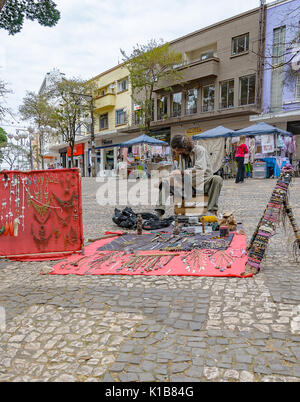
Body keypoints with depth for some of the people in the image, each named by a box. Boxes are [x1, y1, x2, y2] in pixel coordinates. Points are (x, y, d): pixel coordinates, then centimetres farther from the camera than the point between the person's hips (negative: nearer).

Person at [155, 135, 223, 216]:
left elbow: (200, 169, -25)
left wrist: (182, 173, -29)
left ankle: (212, 211, -35)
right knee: (165, 182, -4)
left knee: (217, 179, -36)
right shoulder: (182, 155, 9)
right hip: (188, 185, 5)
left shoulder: (199, 150, -11)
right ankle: (159, 211, -10)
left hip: (202, 183, -5)